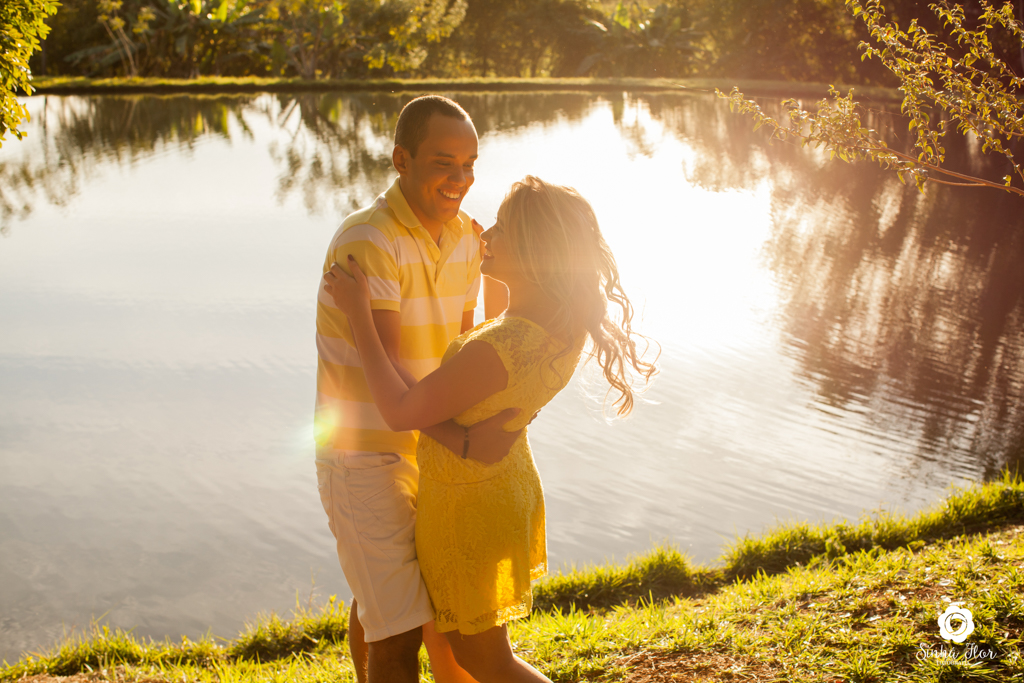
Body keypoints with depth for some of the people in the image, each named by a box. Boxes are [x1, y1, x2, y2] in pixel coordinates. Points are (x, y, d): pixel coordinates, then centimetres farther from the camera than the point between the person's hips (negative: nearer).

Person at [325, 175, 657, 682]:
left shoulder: (493, 352, -37)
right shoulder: (574, 319, -12)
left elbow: (400, 414, -23)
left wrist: (358, 313, -19)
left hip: (467, 508, -8)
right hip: (505, 483, 8)